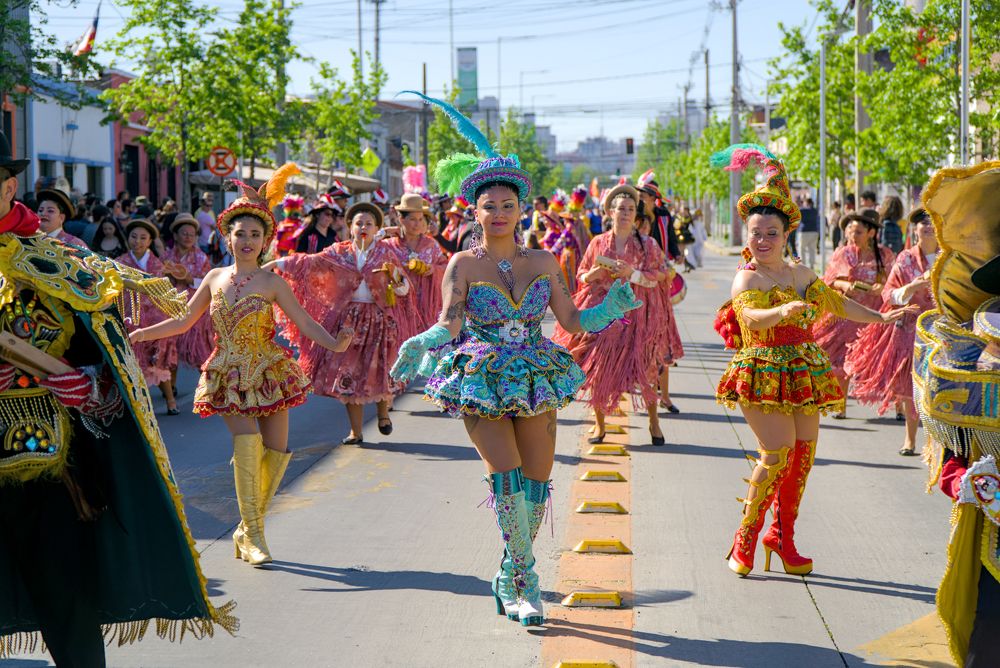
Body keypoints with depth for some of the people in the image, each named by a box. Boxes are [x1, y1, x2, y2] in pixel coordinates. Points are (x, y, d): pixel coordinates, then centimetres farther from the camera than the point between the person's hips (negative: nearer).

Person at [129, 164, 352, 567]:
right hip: (228, 378, 0)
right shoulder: (215, 278, 6)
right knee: (247, 440, -19)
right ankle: (252, 534, -13)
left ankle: (248, 529, 15)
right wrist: (140, 334, 7)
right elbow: (184, 322, 14)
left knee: (276, 450, -4)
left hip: (267, 375, 0)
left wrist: (334, 343, -23)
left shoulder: (272, 282, -1)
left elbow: (305, 324, -5)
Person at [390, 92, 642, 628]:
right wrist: (420, 345, -34)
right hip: (480, 385, -3)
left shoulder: (542, 263, 7)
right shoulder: (463, 265, -2)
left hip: (535, 383, 3)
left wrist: (613, 306, -10)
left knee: (536, 482, 3)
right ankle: (525, 579, -4)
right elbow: (448, 323, -14)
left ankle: (511, 580, 23)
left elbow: (574, 321, 7)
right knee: (506, 476, -18)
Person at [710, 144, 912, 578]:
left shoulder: (801, 274, 11)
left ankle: (782, 536, 19)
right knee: (778, 452, -17)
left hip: (802, 374, 7)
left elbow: (836, 303, 27)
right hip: (762, 375, -6)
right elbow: (752, 316, -29)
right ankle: (745, 538, -1)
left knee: (803, 452, 4)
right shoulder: (746, 280, -8)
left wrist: (878, 317, 37)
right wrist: (784, 310, -48)